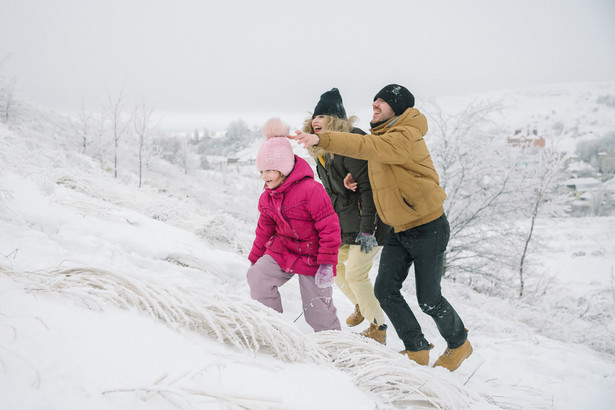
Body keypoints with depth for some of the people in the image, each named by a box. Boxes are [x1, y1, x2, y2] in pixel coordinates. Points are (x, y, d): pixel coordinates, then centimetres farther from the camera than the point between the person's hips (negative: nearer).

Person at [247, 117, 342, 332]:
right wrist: (255, 259, 19)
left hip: (311, 256, -6)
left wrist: (327, 264, -22)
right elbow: (264, 229, 17)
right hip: (281, 250, 6)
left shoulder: (310, 189, -22)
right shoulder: (267, 197, 2)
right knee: (257, 276, -18)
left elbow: (330, 228, -20)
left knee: (318, 311, -1)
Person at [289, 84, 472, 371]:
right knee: (385, 290, -2)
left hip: (428, 229, -8)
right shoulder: (381, 136, 8)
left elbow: (366, 147, -36)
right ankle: (417, 350, 15)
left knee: (428, 299, 1)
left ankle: (459, 344, 28)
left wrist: (321, 139, -45)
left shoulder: (406, 137, -20)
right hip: (398, 230, 8)